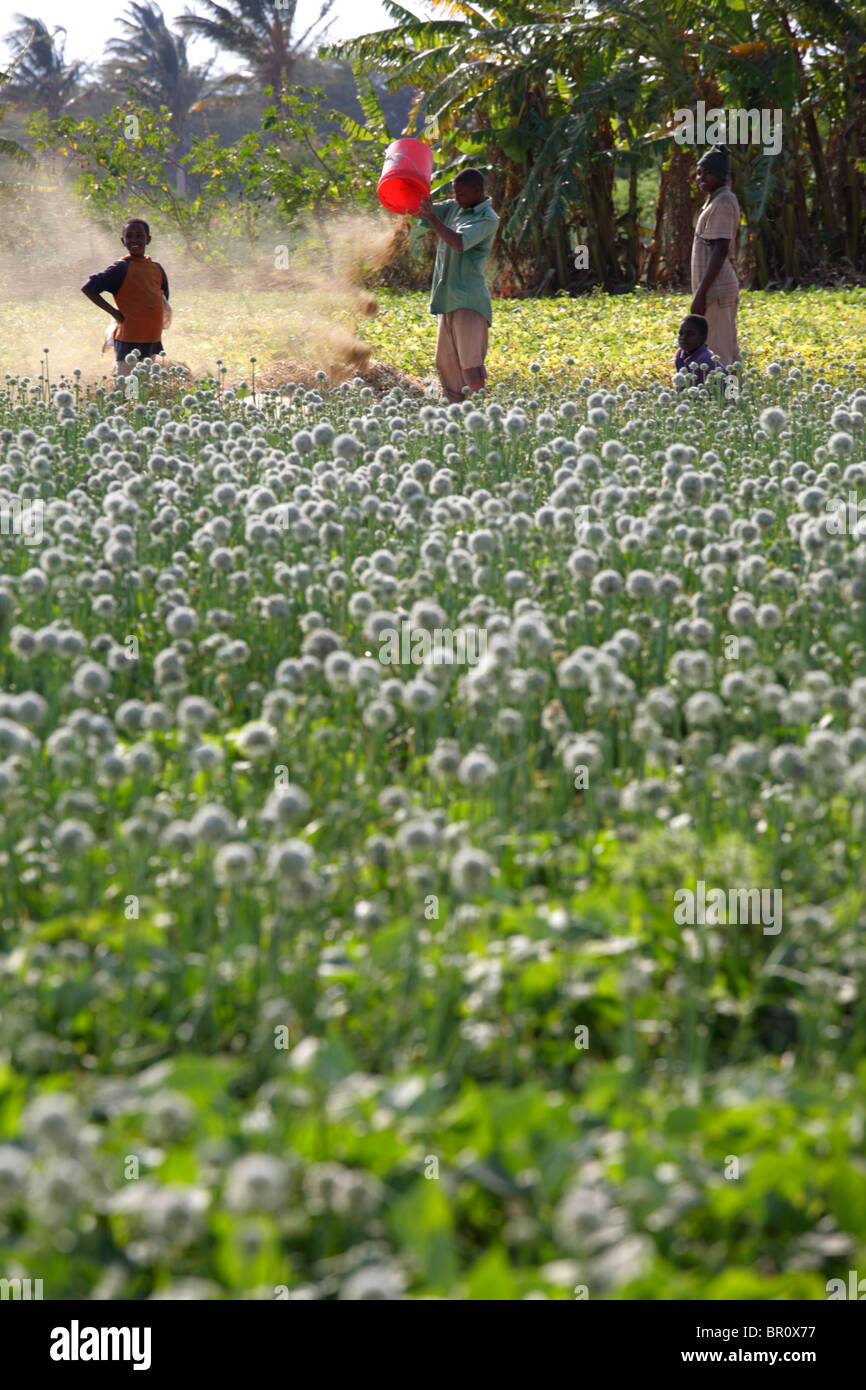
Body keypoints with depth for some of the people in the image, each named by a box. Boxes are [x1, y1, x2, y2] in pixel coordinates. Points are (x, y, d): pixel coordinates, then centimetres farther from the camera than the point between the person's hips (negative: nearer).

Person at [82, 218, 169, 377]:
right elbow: (88, 288, -13)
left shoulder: (156, 268, 11)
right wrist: (114, 313, -13)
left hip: (152, 342, 6)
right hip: (128, 342, -6)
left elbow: (164, 297, 28)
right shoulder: (121, 268, -7)